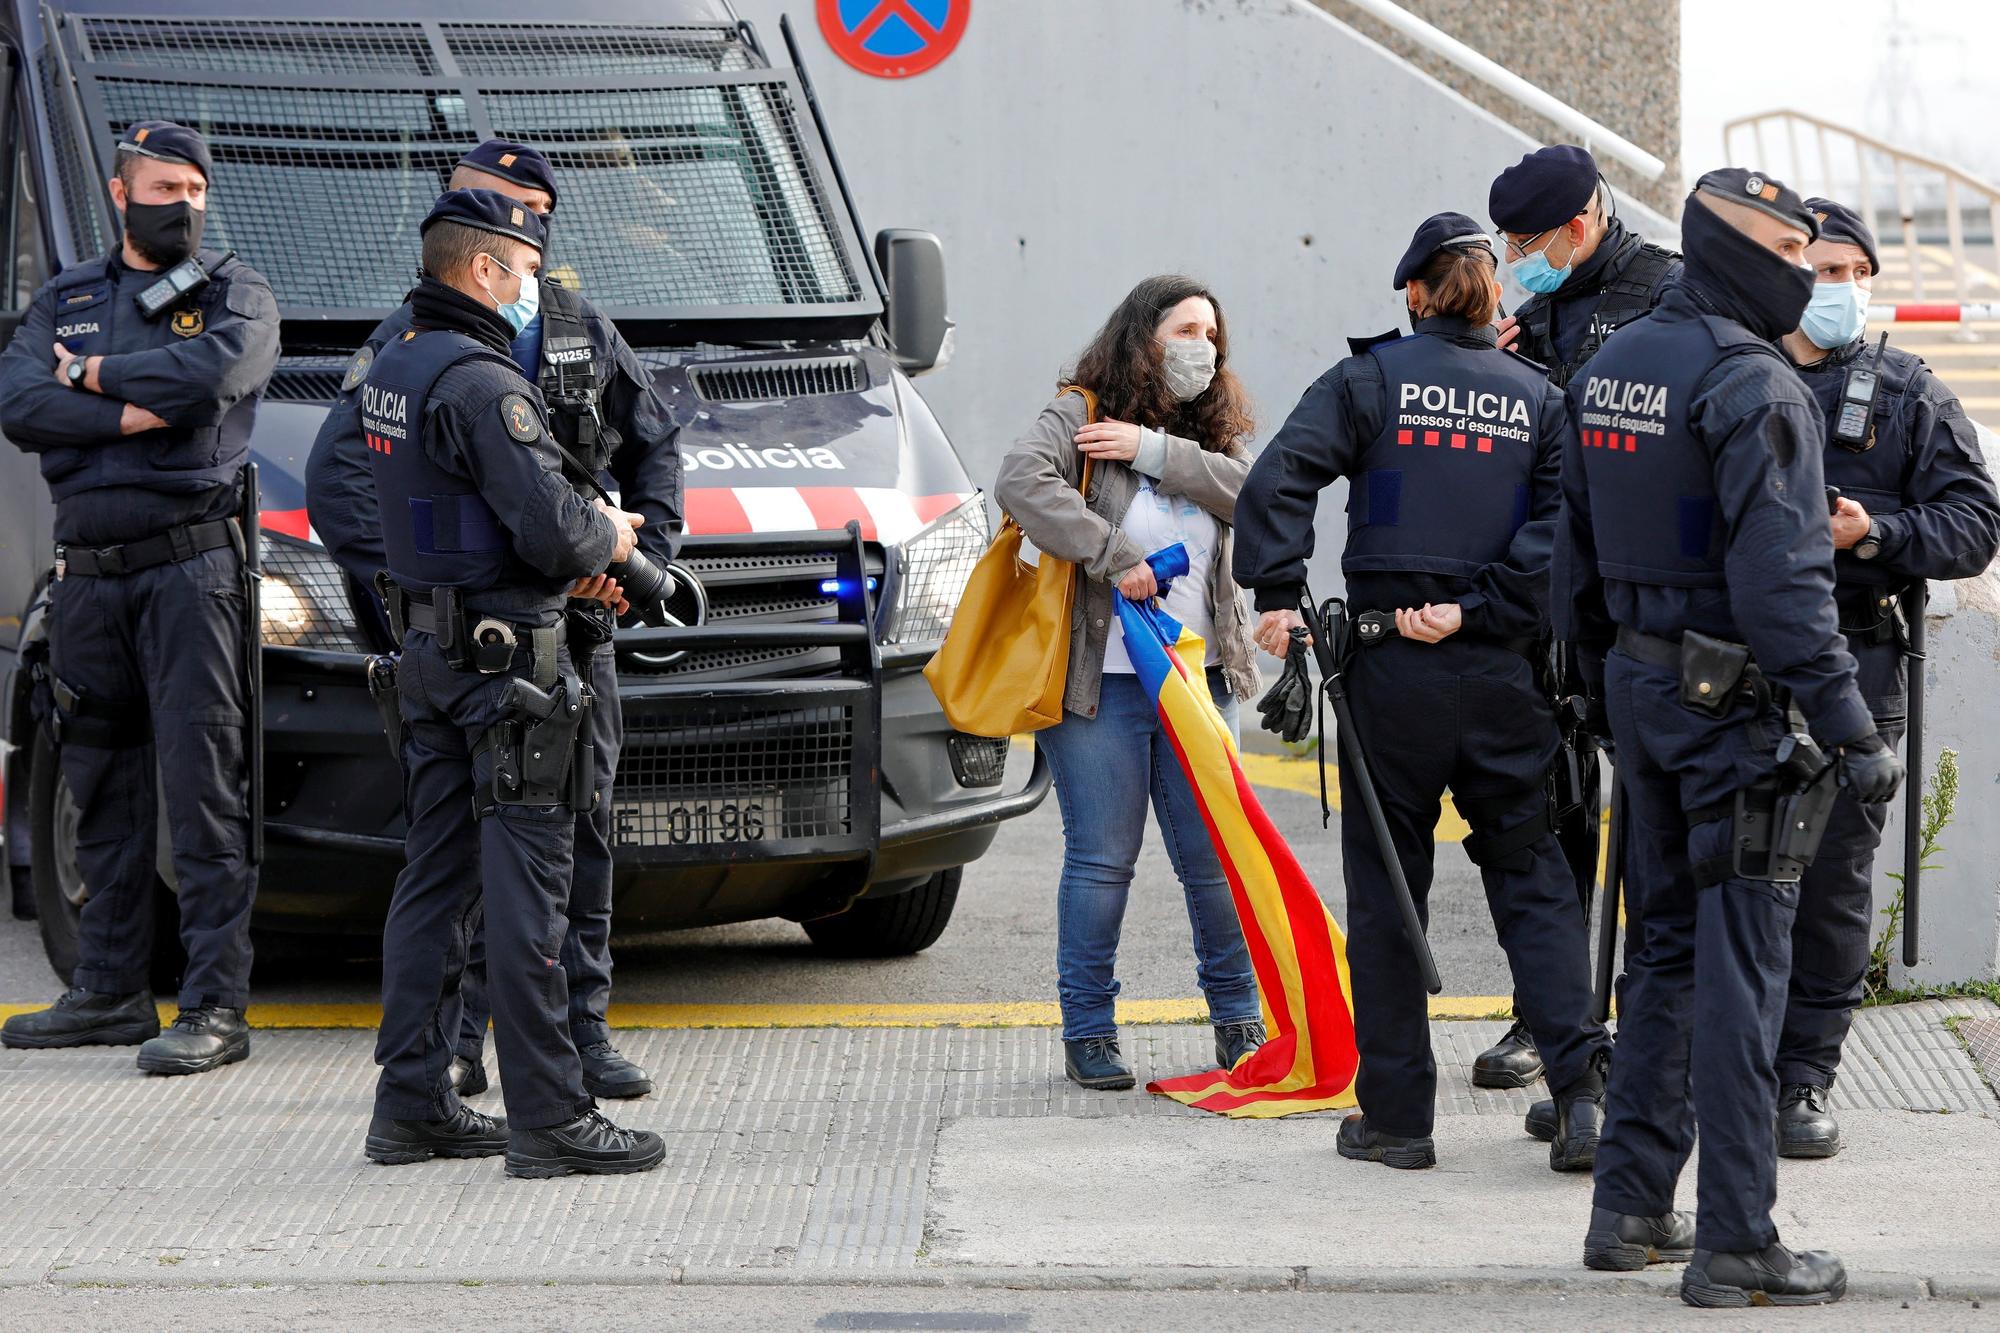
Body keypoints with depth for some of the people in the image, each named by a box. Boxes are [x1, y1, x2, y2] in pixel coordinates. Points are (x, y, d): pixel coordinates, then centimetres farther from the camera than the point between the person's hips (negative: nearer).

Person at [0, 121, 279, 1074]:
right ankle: (110, 993, 18)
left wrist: (92, 374, -5)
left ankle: (215, 1005, -9)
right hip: (86, 568, 5)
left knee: (202, 788, -8)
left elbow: (213, 373, -17)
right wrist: (136, 414, -11)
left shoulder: (235, 294, 6)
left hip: (190, 565, -5)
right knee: (101, 789, 10)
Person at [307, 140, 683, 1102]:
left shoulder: (586, 333, 12)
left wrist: (644, 558, 7)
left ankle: (582, 1033, 11)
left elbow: (653, 446, 22)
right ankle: (458, 1041, 4)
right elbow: (336, 476, -7)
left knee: (581, 830, 5)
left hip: (574, 625, 4)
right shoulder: (412, 336, -2)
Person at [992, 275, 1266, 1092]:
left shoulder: (1211, 432, 13)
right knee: (1101, 861, -1)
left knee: (1215, 855, 7)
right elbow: (1022, 483, -22)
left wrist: (1155, 452, -14)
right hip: (1100, 682, -4)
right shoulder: (1077, 419, -3)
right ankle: (1088, 1031, 9)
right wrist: (1115, 557, -24)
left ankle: (1238, 1019, 21)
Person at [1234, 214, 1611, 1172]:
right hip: (1500, 672, 2)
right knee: (1530, 876, 10)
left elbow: (1278, 480, -13)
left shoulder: (1372, 379, 0)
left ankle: (1396, 1116, 9)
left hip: (1391, 667, -2)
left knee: (1386, 885, 7)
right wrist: (1476, 610, -8)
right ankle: (1579, 1083, -5)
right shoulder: (1539, 399, 7)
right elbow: (1560, 529, -7)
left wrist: (1277, 595, -10)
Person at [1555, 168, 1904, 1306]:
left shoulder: (1610, 368, 10)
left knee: (1670, 947, 17)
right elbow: (1782, 583, -22)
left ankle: (1630, 1208, 21)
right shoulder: (1754, 387, -17)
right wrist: (1852, 731, -20)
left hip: (1642, 686, 8)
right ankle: (1736, 1245, -3)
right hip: (1737, 699, -8)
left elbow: (1578, 556, 17)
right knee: (1742, 968, -4)